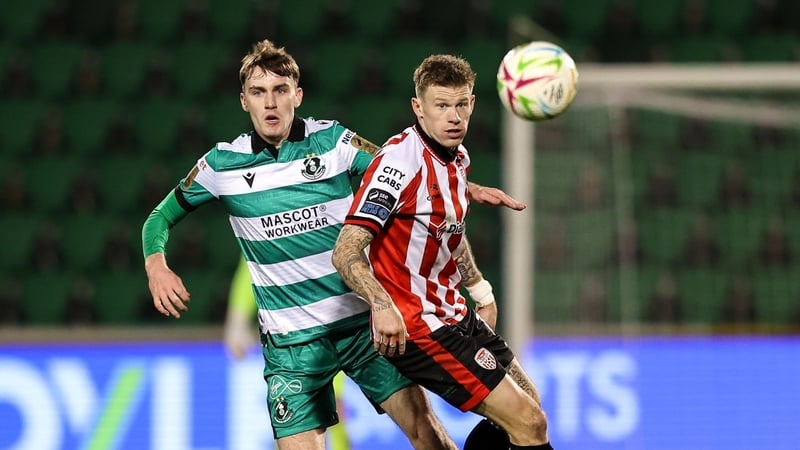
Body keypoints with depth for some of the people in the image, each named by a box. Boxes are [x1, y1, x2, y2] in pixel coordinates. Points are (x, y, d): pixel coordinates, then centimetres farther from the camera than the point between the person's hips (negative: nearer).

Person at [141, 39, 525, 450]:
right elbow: (160, 219, 10)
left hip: (363, 319, 0)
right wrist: (156, 267, -11)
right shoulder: (221, 164, -1)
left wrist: (470, 190, -15)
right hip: (292, 339, 0)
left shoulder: (333, 141, -2)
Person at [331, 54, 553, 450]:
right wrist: (382, 305, -41)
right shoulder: (400, 161, -21)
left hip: (453, 314, 10)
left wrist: (480, 290, 26)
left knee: (528, 404, 21)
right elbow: (346, 251, -27)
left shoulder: (458, 157, 6)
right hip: (415, 327, -10)